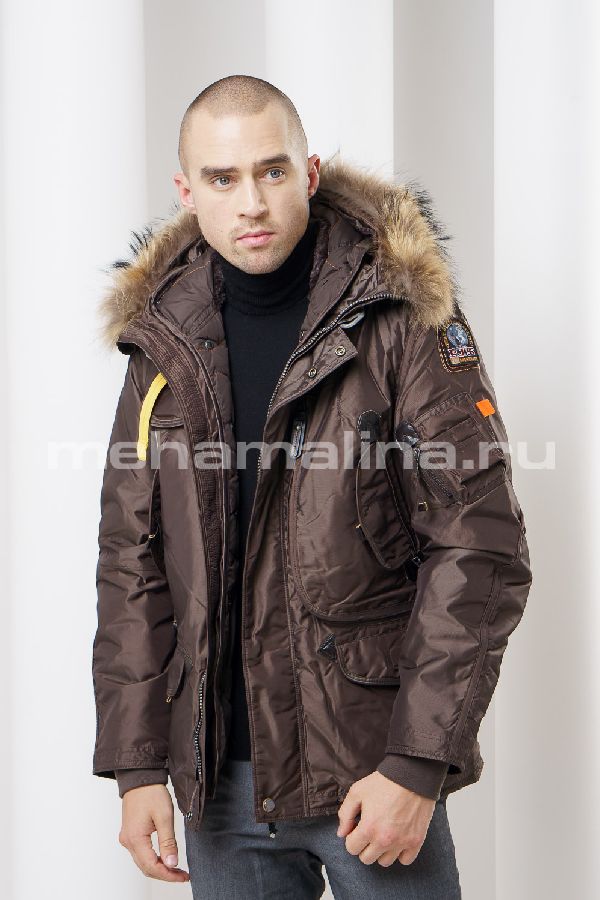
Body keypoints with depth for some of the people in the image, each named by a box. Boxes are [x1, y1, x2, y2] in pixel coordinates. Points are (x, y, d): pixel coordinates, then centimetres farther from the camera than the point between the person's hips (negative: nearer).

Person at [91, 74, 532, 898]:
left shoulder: (403, 319, -7)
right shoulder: (163, 342, 6)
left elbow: (479, 549, -11)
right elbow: (132, 568, 8)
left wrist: (417, 766, -15)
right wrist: (137, 765, 2)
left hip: (373, 767, -3)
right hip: (219, 782, 4)